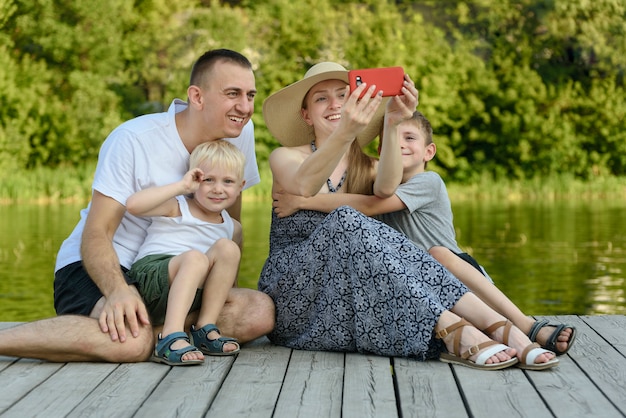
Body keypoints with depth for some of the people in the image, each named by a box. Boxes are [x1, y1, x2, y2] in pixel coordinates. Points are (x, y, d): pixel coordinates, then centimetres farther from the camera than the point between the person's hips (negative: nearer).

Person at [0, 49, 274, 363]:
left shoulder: (240, 133, 0)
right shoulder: (134, 140, -15)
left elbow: (230, 224, 13)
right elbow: (96, 234, -19)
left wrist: (226, 285, -1)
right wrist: (118, 290, -39)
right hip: (95, 270, -6)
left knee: (261, 312, -22)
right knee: (132, 341, -40)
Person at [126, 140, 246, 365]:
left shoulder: (233, 228, 19)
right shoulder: (177, 208, 4)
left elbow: (229, 273, 32)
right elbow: (133, 205, -15)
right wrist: (181, 186, -13)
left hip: (194, 293, 5)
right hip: (150, 274, -5)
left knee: (226, 247, -18)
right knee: (195, 258, -34)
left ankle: (205, 329, -18)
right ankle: (171, 338, -45)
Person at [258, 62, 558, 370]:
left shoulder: (369, 168, 12)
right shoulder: (285, 157, 4)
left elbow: (385, 188, -16)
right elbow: (305, 186, -23)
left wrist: (391, 124, -33)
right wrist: (345, 132, -41)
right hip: (293, 296, -3)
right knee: (345, 221, -30)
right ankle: (455, 333, -43)